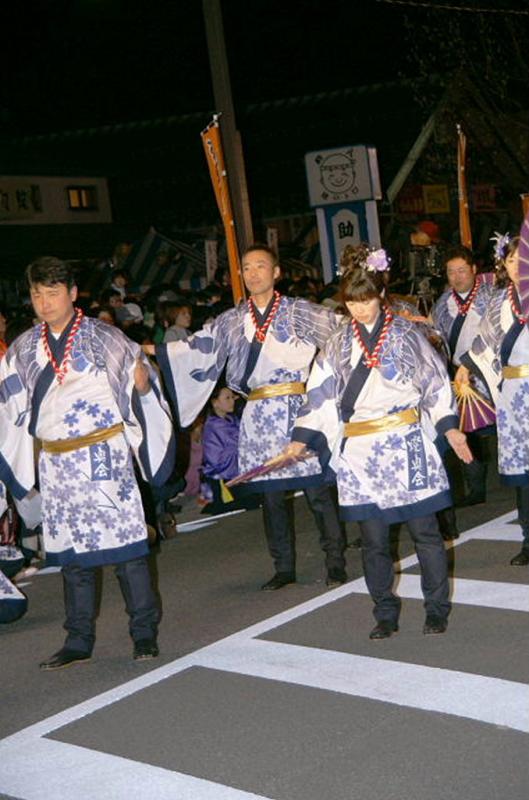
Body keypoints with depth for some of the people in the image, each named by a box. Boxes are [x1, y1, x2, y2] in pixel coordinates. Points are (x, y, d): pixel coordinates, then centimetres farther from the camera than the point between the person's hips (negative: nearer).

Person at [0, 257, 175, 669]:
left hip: (106, 457, -4)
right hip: (56, 464, 4)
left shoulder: (105, 337, -2)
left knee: (125, 542, -1)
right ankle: (79, 640, 20)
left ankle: (145, 633, 11)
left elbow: (139, 381, 0)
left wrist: (142, 382, -21)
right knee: (72, 549, 11)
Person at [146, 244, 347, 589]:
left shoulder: (300, 311, 2)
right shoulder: (232, 320, 10)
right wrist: (151, 349, 5)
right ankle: (284, 567, 19)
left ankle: (335, 561, 11)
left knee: (317, 490, -2)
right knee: (271, 494, 8)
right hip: (259, 418, 3)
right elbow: (197, 346, 11)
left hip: (298, 412, -3)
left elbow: (341, 327, -1)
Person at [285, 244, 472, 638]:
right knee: (373, 539, 5)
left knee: (425, 531, 4)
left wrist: (450, 427, 0)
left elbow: (435, 381, 5)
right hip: (360, 451, 2)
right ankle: (386, 613, 17)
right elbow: (322, 391, 8)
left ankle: (437, 608, 17)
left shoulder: (406, 333, 2)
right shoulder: (339, 343, 8)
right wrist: (302, 438, 3)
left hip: (408, 445, -2)